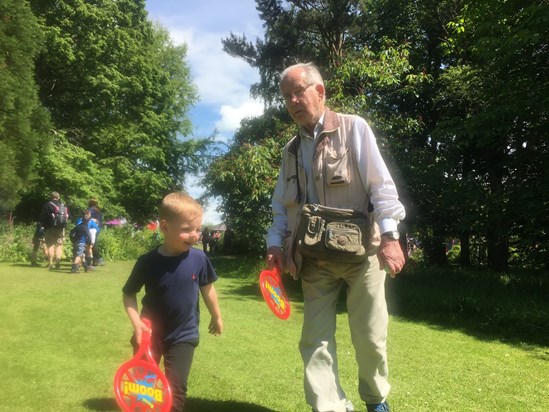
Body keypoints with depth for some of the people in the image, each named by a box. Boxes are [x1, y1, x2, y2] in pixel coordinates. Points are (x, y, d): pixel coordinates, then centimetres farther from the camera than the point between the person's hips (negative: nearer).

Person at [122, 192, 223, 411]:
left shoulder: (199, 259, -15)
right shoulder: (148, 262, -19)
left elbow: (207, 289, 2)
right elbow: (128, 294, -5)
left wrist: (216, 317, 14)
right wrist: (137, 324, -18)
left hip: (183, 335, 0)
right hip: (150, 333, 1)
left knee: (176, 387, 2)